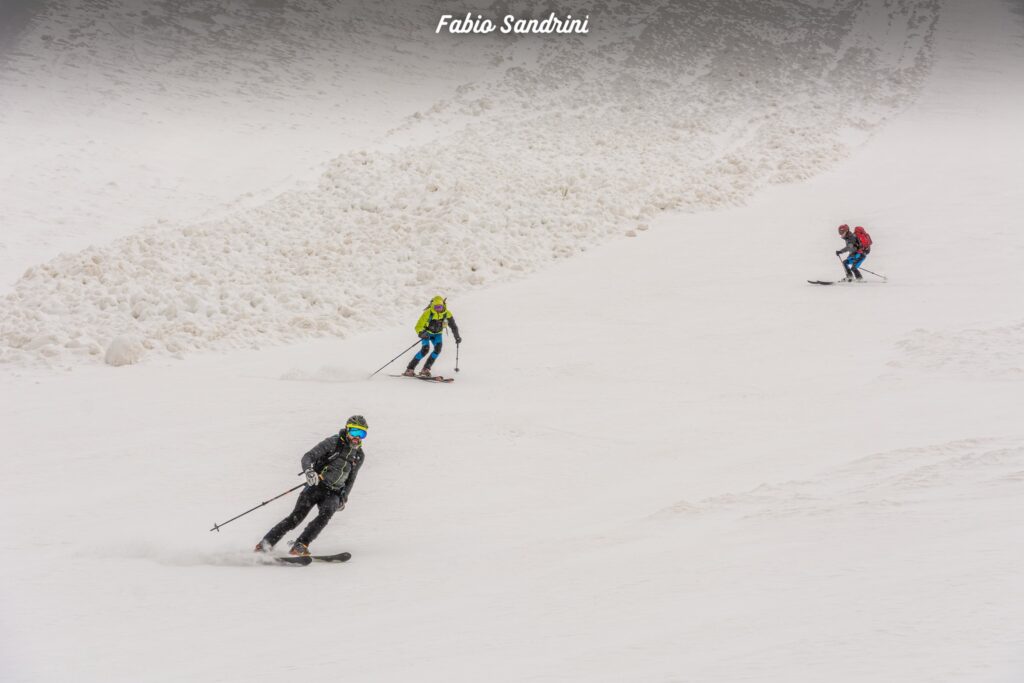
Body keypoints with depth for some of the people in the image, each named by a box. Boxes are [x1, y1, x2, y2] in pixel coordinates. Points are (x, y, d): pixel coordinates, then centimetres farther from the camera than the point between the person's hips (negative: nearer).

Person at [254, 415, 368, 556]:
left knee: (326, 513, -28)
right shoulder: (333, 442, -6)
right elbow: (308, 457, -13)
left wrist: (343, 499, 9)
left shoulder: (359, 455, 9)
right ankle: (265, 544, -5)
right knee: (296, 517, -14)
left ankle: (300, 546, -32)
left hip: (333, 493, 3)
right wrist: (309, 471, -34)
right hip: (316, 486, -3)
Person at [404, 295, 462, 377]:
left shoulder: (447, 313, -17)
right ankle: (409, 369, -20)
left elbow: (453, 326, -5)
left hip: (437, 334, 3)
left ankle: (425, 369, -16)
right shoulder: (428, 313, -28)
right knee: (425, 349, -25)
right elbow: (418, 327, -28)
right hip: (427, 333, -3)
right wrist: (422, 334, -47)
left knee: (438, 348, -24)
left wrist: (457, 337, -15)